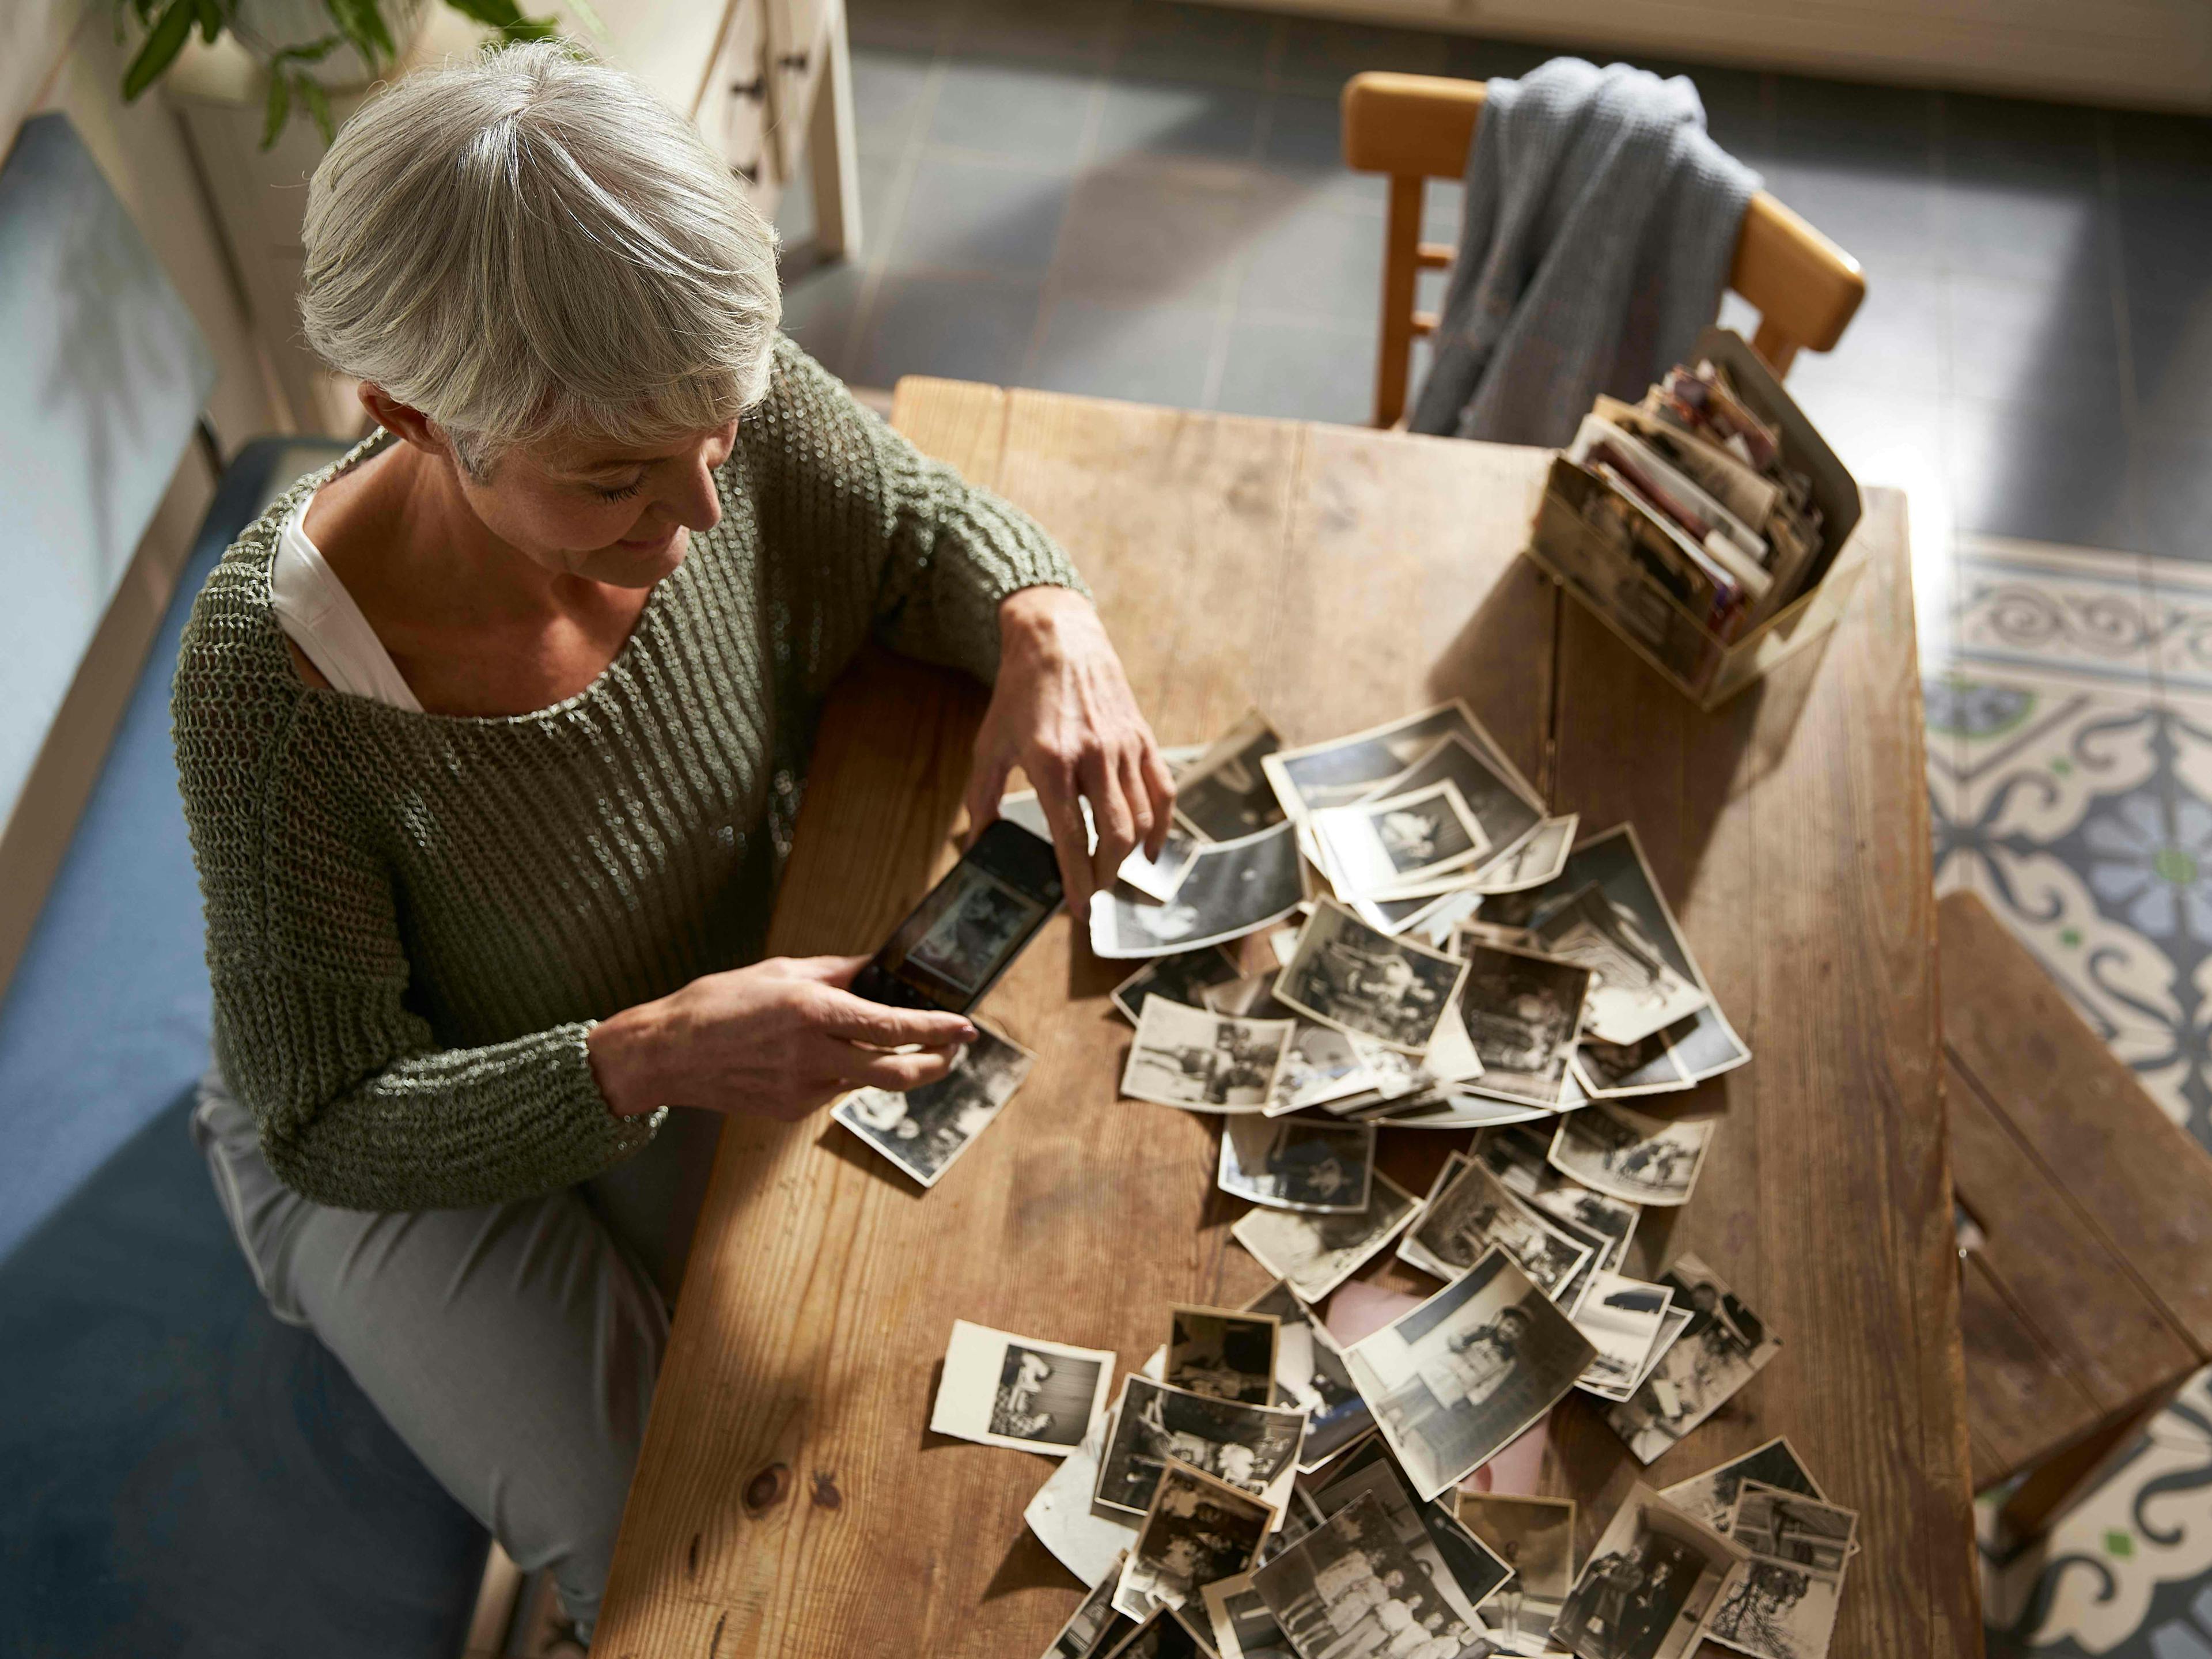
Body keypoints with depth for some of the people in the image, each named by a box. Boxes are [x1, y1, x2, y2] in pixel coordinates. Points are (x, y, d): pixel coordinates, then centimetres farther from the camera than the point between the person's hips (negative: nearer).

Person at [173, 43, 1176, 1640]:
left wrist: (1048, 623, -28)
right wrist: (650, 1061, -41)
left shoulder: (719, 410, -25)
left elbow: (929, 529, -4)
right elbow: (329, 1126, -24)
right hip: (420, 1133, -3)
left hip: (734, 999, 4)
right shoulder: (281, 681, -36)